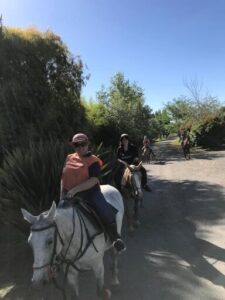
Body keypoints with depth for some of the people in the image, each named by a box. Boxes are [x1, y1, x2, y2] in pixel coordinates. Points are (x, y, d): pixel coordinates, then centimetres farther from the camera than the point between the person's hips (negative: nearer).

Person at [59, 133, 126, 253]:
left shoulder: (93, 160, -5)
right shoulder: (69, 158, 10)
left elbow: (93, 180, -18)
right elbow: (63, 178, 17)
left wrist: (75, 189, -27)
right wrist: (62, 195, 8)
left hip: (90, 192, -4)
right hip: (69, 194, 5)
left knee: (107, 214, -21)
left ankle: (115, 237, 8)